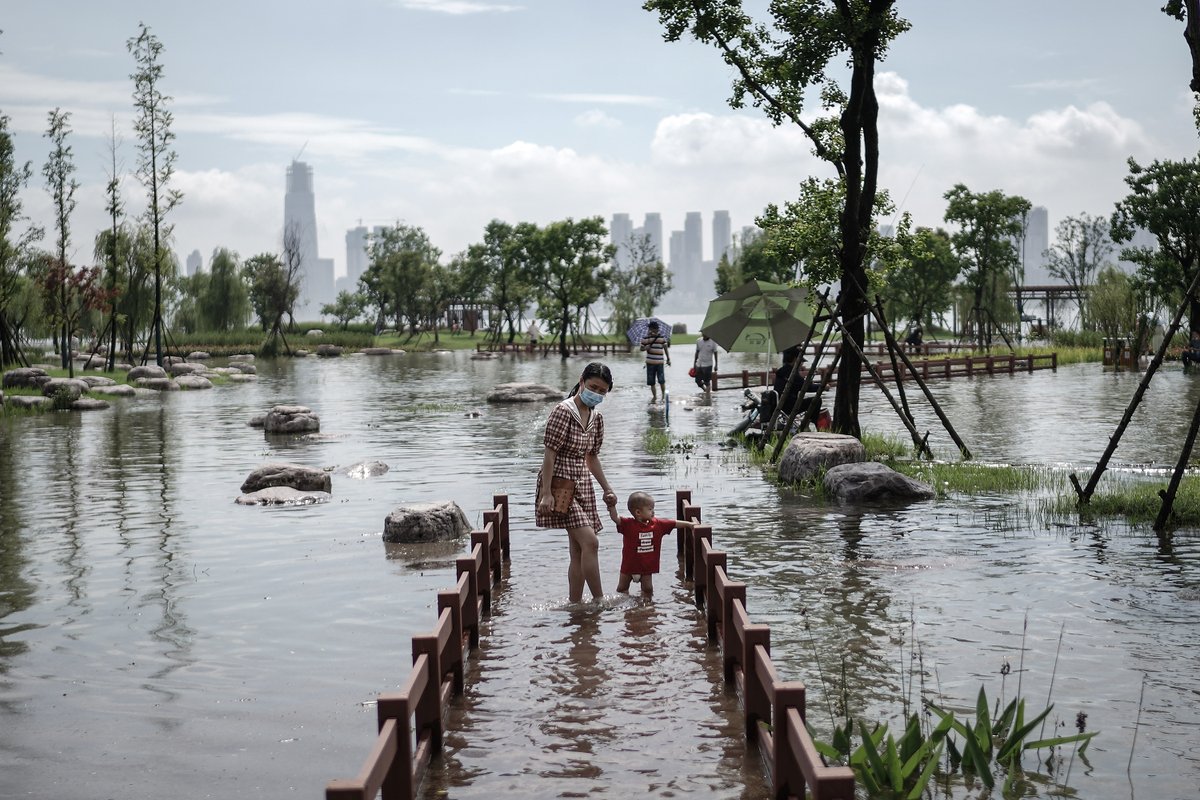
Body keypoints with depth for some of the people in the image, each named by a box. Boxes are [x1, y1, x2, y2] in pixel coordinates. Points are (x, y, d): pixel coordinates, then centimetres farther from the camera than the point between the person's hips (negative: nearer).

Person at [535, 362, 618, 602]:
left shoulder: (596, 418, 10)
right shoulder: (563, 411, -14)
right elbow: (549, 453, -17)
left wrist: (607, 488, 18)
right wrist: (546, 493, -21)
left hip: (583, 485, 8)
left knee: (578, 551, 8)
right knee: (590, 542, -17)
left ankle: (574, 605, 14)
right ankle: (600, 601, -10)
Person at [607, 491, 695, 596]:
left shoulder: (657, 524, -5)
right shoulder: (628, 524, -19)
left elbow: (675, 523, 2)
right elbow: (615, 519, -32)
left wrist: (689, 524, 1)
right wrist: (612, 506, -48)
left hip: (647, 566, 2)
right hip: (629, 565, -2)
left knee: (648, 589, 8)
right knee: (622, 589, 12)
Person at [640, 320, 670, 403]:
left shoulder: (662, 337, 2)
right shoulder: (645, 337, 3)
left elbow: (665, 347, 4)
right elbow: (642, 347, 10)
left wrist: (668, 359, 0)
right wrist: (645, 348, -13)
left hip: (660, 361, -1)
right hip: (650, 362, 2)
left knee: (661, 380, -7)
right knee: (651, 381, 5)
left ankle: (664, 394, 14)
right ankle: (654, 396, 20)